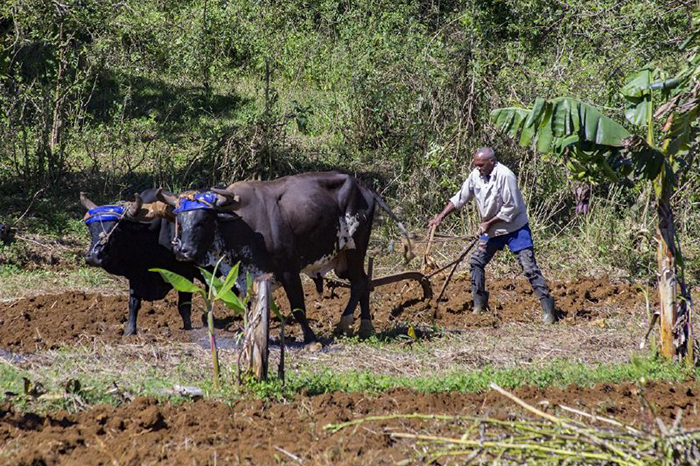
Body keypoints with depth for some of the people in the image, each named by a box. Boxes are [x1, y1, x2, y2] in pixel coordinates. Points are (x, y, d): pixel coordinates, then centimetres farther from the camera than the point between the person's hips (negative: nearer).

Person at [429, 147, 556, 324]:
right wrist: (441, 216, -1)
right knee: (476, 262, 5)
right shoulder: (476, 176, -4)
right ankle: (479, 304, 17)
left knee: (529, 266, -10)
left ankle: (547, 307, -9)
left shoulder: (505, 176, -24)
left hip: (514, 228, -7)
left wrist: (489, 223, -19)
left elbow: (512, 208, -22)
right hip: (491, 230, 7)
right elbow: (460, 198, 6)